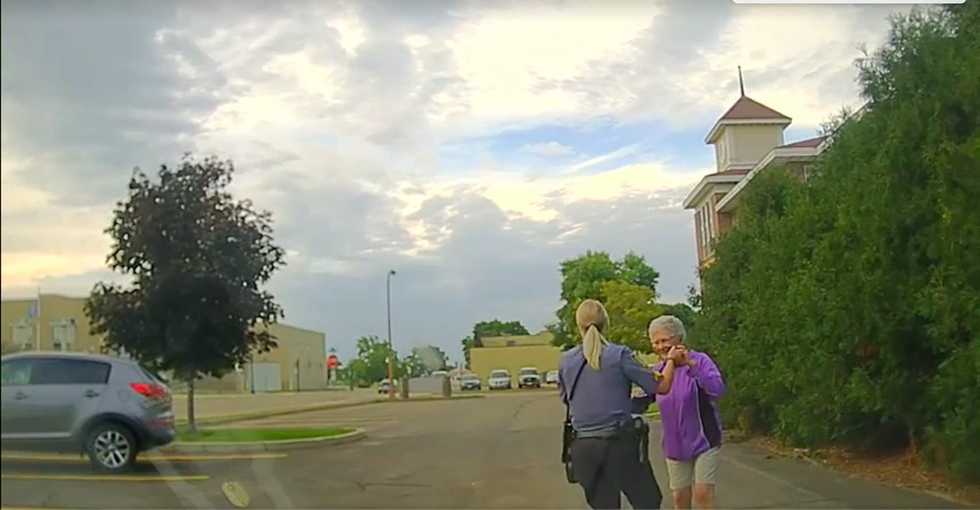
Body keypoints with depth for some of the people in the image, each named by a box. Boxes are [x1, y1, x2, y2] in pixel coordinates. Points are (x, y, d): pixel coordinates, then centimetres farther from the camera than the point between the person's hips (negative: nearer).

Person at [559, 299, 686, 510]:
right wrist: (671, 359, 12)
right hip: (620, 444, -4)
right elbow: (661, 387, -6)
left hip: (583, 447, 4)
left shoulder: (566, 361, 3)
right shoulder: (619, 355, -8)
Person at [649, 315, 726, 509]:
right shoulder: (659, 370, 2)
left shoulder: (700, 360, -13)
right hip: (675, 445, 5)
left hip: (703, 441, -5)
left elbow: (718, 389, -29)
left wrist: (690, 364, -41)